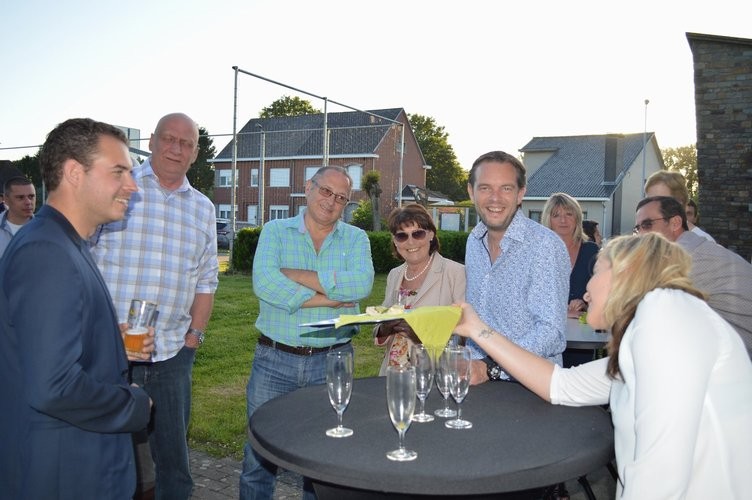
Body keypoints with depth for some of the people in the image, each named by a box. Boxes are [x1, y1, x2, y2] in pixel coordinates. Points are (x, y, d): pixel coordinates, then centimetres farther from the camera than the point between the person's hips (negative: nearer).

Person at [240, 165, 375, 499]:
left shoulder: (356, 238, 4)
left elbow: (361, 284, -17)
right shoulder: (276, 231, 2)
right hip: (274, 360, 0)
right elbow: (264, 283, -16)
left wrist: (296, 275, -15)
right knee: (259, 456, 11)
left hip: (332, 361, 1)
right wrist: (325, 299, -16)